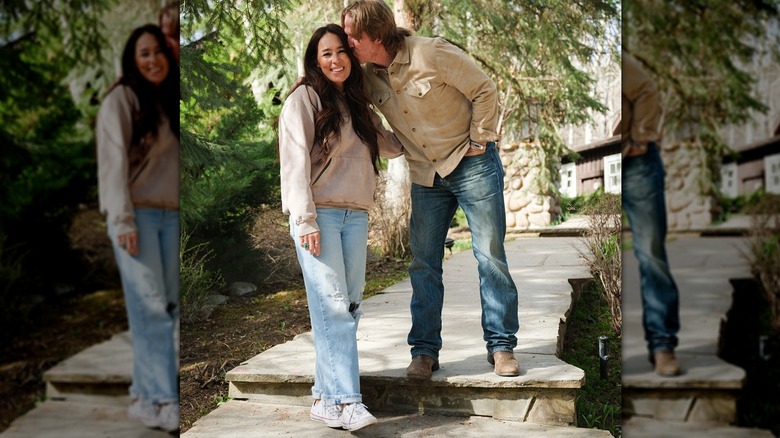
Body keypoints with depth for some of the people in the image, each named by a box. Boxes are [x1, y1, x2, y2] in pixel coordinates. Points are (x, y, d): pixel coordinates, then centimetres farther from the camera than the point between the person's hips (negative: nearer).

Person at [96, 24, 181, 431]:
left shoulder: (171, 102, 17)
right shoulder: (121, 100, -2)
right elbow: (113, 162, -9)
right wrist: (123, 220, -16)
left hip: (171, 216, 6)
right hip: (137, 214, -6)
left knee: (167, 307, 4)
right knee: (151, 306, -11)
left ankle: (145, 395, 11)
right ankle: (163, 400, -10)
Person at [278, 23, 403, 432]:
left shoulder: (358, 105, 20)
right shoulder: (304, 99, 0)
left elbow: (391, 145, 29)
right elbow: (295, 160, -8)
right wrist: (305, 219, -16)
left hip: (355, 215, 7)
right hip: (319, 214, -7)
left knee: (349, 306, 2)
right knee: (332, 305, -14)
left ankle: (326, 394, 7)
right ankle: (344, 401, -16)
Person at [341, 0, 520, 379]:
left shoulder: (431, 54, -18)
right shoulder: (368, 77, -2)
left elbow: (484, 89, -10)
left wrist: (478, 139, -10)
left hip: (472, 165, -5)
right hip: (425, 176, 5)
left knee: (490, 256, 0)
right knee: (424, 264, 4)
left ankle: (501, 345, 10)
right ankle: (424, 350, 13)